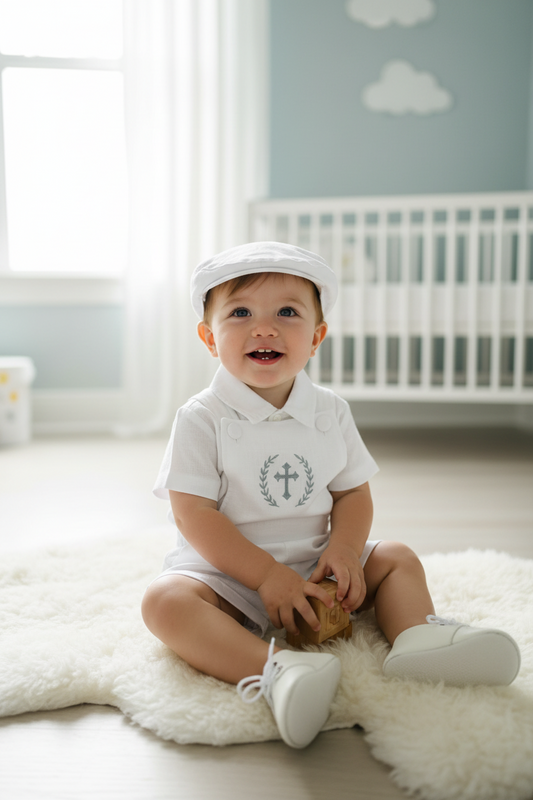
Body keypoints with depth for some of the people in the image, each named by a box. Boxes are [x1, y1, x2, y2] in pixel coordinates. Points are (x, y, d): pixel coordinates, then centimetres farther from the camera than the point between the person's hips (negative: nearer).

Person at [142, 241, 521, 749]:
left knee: (397, 559, -1)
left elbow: (352, 492, 4)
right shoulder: (201, 420, -12)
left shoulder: (330, 412, 1)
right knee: (165, 601, -31)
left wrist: (343, 549, -18)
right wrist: (267, 575, -24)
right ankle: (273, 670, -46)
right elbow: (193, 516, -16)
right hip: (228, 570, -4)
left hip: (313, 562, 5)